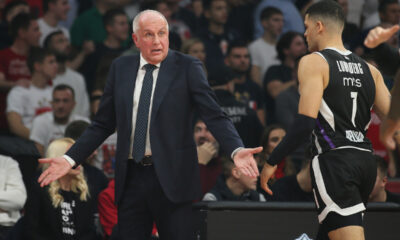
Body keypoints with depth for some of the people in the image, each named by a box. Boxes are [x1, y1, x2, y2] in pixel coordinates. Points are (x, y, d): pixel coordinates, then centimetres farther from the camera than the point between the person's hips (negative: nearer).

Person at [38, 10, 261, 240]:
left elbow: (215, 116, -9)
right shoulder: (121, 68, 10)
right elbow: (103, 124, 14)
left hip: (171, 178, -4)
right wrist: (70, 159, 4)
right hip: (131, 178, 4)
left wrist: (236, 150, -27)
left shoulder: (187, 67, -1)